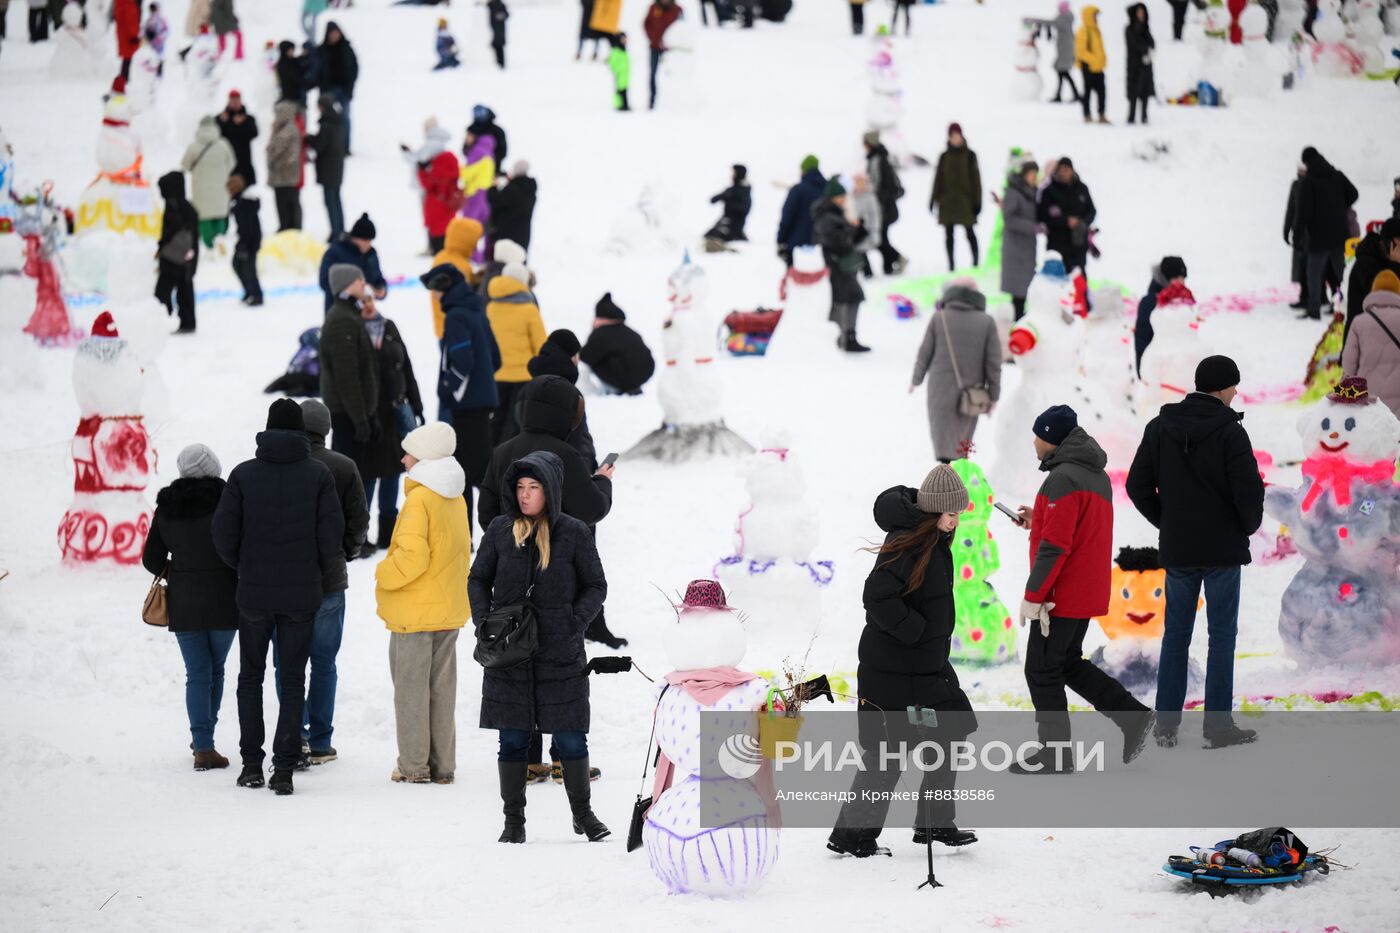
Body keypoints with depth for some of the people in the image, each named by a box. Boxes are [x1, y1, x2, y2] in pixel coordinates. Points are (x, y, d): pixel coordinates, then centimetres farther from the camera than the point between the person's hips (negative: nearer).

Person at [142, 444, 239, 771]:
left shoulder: (166, 507, 0)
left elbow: (152, 560, 4)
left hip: (183, 603, 2)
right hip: (223, 600, -2)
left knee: (197, 673, 6)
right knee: (216, 668, 15)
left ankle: (203, 745, -1)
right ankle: (203, 739, 19)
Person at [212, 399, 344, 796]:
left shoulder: (244, 474, -5)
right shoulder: (319, 475, -6)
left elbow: (224, 531, -5)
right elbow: (332, 532, -7)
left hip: (254, 594, 0)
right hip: (302, 595, 0)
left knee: (250, 677, 14)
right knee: (293, 680, 6)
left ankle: (251, 763, 12)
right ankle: (284, 767, 0)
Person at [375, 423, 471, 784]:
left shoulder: (419, 499, -17)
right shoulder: (455, 499, 10)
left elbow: (412, 556, -24)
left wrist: (384, 575, -8)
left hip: (415, 611, -8)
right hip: (449, 609, 8)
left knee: (411, 686, 0)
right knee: (441, 687, 12)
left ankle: (414, 765, 1)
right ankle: (442, 765, 14)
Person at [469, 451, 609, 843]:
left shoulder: (573, 533, -2)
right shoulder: (500, 531, 2)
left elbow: (596, 586, 4)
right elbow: (478, 580, 12)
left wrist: (573, 626, -9)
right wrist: (485, 624, -2)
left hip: (560, 653, -1)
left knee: (570, 738, 2)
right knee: (513, 739, 4)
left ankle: (582, 812, 19)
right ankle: (513, 819, 13)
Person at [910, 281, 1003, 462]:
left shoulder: (939, 318, -4)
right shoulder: (987, 322, -3)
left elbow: (925, 353, 2)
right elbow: (993, 362, -3)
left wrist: (916, 379, 18)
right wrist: (993, 396, 4)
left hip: (941, 391, -1)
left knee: (945, 442, -1)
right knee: (962, 441, 18)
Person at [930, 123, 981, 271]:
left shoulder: (969, 155, 1)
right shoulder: (944, 157, 8)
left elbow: (975, 178, 0)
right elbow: (938, 179, 10)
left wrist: (977, 200, -5)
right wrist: (934, 199, 7)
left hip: (965, 199, -3)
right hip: (947, 201, 3)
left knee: (969, 232, -2)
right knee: (949, 234, 1)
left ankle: (976, 261, 8)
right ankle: (951, 264, 5)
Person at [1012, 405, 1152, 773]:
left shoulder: (1063, 479, -19)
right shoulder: (1096, 476, 13)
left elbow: (1055, 545, -23)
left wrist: (1032, 596, -19)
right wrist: (1038, 519, 17)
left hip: (1061, 597, -10)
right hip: (1088, 594, 10)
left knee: (1042, 670, 1)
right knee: (1068, 663, 21)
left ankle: (1054, 753, 6)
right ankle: (1131, 716, 13)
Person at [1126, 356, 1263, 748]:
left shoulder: (1161, 427, 2)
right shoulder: (1229, 431, -13)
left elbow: (1138, 485, 3)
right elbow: (1249, 490, -17)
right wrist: (1248, 526, 3)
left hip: (1176, 550, 4)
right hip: (1223, 549, -4)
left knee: (1176, 633, 12)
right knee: (1222, 634, 3)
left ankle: (1166, 723, 10)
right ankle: (1218, 726, 3)